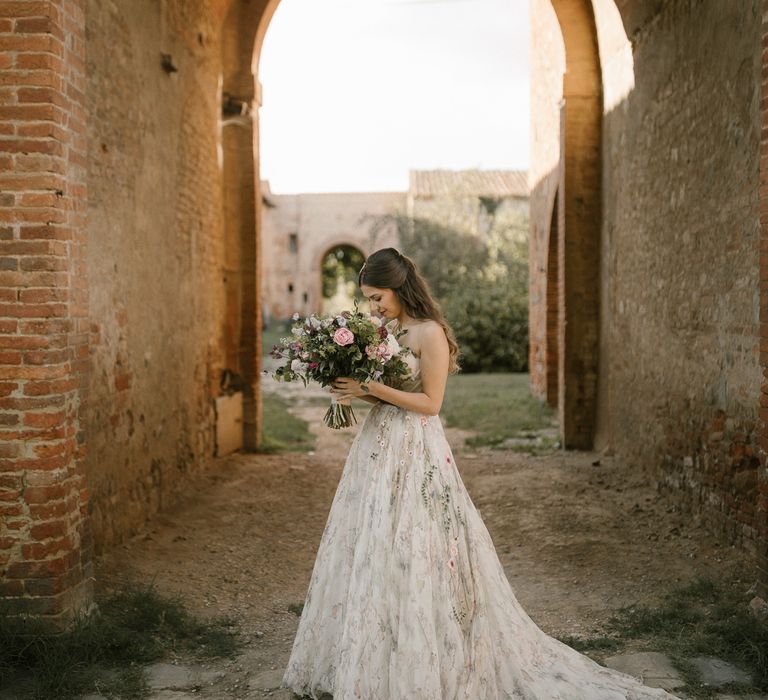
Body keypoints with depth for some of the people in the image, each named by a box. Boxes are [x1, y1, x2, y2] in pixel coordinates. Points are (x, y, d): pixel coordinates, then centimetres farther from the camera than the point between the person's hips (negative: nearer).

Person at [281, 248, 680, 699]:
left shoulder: (430, 333, -13)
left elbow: (430, 403, -16)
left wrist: (372, 388, -19)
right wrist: (353, 389, -3)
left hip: (415, 456, -8)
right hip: (378, 448, 9)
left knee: (413, 559, -3)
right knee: (370, 556, 12)